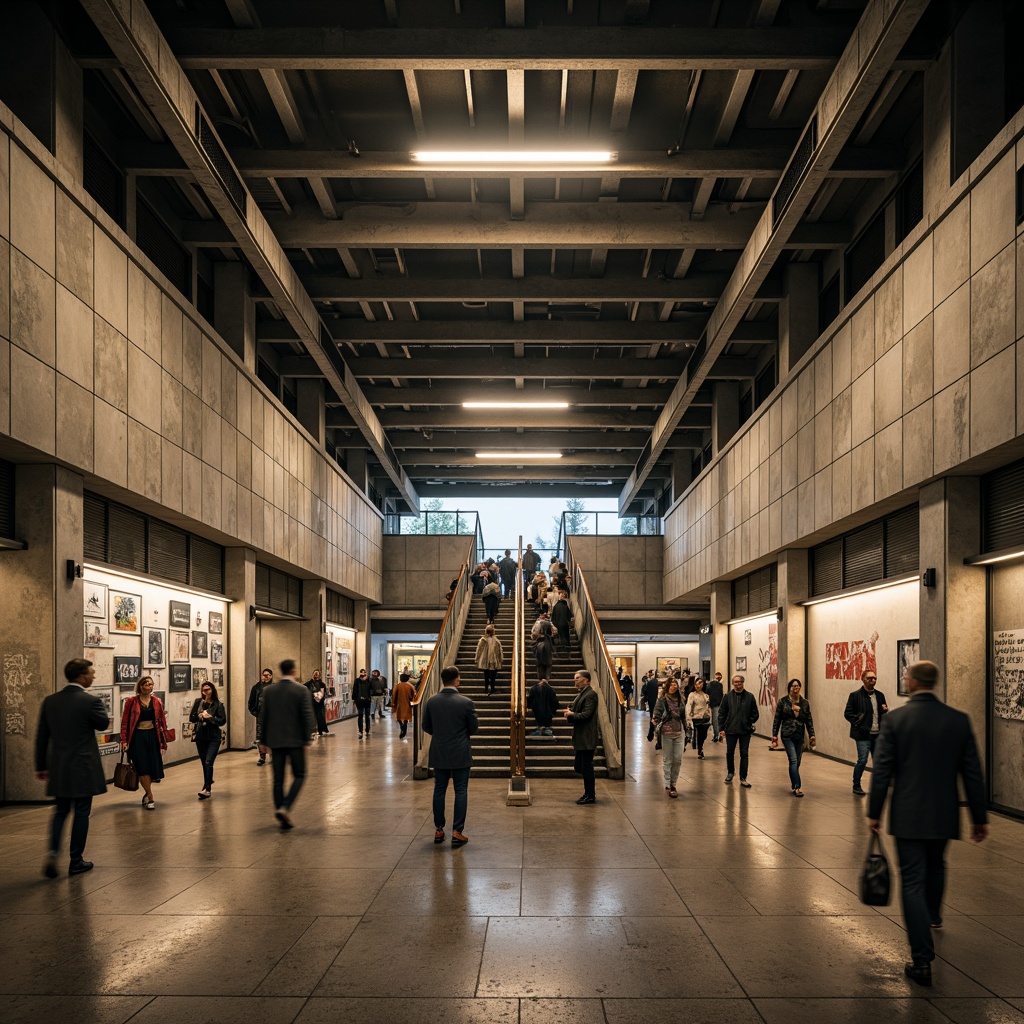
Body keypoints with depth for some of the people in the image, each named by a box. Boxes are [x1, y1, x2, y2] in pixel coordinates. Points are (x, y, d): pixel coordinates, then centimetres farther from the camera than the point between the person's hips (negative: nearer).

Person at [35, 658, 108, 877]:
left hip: (58, 768, 5)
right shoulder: (90, 701, -15)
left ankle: (53, 851, 0)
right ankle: (76, 861, 13)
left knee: (61, 811, 18)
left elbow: (41, 735, 5)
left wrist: (41, 766, 13)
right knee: (81, 812, 7)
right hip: (83, 768, -5)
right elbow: (103, 723, 2)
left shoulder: (50, 701, 1)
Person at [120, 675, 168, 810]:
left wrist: (163, 740, 5)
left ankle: (146, 792, 29)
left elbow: (162, 721, 8)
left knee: (152, 766, 6)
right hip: (137, 737, -3)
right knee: (142, 767, -5)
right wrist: (124, 740, -8)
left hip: (152, 736, 3)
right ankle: (150, 798, 0)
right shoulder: (132, 702, -3)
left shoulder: (157, 702, 6)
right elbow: (125, 722, -2)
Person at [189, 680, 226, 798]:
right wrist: (200, 715, -11)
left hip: (213, 737, -4)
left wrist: (210, 717, -17)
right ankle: (207, 786, 24)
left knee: (208, 762, -13)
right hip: (200, 736, 4)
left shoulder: (218, 704, -4)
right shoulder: (198, 702, 5)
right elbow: (191, 718, 6)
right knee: (204, 763, 11)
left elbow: (223, 721, -8)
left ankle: (207, 788, -15)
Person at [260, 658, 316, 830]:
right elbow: (307, 717, -10)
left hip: (275, 740, 4)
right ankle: (285, 807, -11)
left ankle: (284, 819, 10)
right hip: (295, 740, -3)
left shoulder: (269, 691, 3)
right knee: (299, 775, 9)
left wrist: (265, 739, 16)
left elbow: (264, 716, 8)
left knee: (278, 779, 8)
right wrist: (307, 740, -4)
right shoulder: (301, 690, -8)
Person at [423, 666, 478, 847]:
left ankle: (438, 830, 18)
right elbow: (474, 727, -5)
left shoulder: (431, 701, -5)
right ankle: (457, 832, 2)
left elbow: (426, 727, 4)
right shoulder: (466, 702, -14)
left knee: (439, 790, 13)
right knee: (461, 791, 4)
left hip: (439, 754, 3)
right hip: (460, 755, -3)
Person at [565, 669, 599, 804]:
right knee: (578, 767, 13)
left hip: (587, 738, -10)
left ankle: (590, 796, 8)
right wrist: (569, 714, -1)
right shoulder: (581, 693, 14)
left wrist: (571, 715, -10)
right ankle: (589, 793, 23)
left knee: (586, 766, -2)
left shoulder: (591, 694, -16)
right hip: (581, 738, 10)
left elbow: (586, 715, -23)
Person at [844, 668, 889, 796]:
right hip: (863, 734, -5)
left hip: (877, 734, 5)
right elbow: (847, 714, -4)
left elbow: (883, 713, 21)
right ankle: (856, 786, 10)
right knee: (862, 760, -5)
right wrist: (858, 722, -13)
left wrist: (885, 710, -2)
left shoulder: (880, 695, 12)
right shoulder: (855, 695, -4)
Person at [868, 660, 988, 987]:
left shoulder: (894, 719, -11)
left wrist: (874, 813, 0)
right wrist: (979, 817, 10)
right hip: (944, 814, 4)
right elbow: (973, 773, 1)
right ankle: (932, 917, 54)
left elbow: (882, 771, -10)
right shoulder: (959, 720, -3)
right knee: (935, 866, 29)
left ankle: (922, 960, -2)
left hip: (908, 816, -4)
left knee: (913, 881, 1)